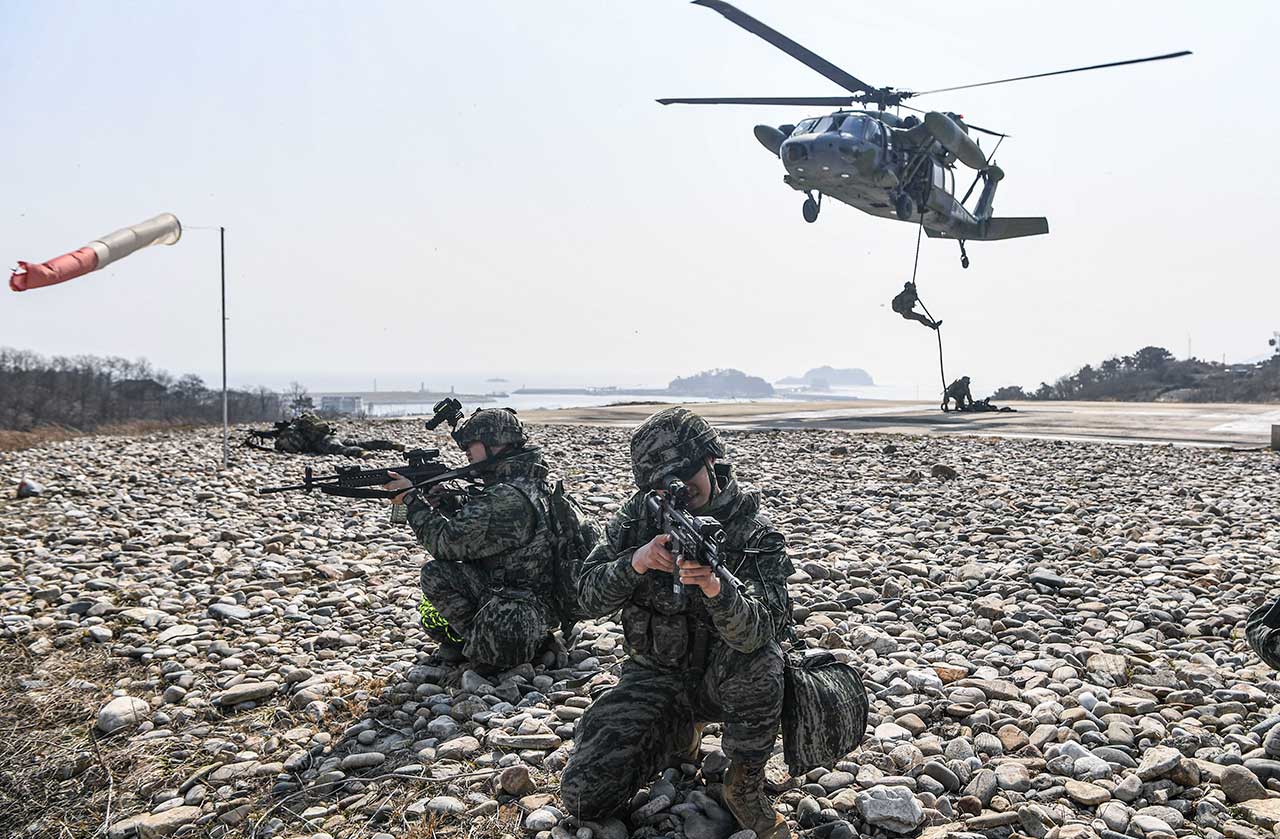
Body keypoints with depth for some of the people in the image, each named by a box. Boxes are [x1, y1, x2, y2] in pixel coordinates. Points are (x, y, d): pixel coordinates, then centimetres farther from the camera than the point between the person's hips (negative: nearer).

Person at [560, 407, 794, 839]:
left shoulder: (755, 535, -16)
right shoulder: (639, 516, -5)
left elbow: (755, 630, -31)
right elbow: (589, 595, -9)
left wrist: (716, 589, -53)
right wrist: (634, 563, -30)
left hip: (722, 677, -2)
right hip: (655, 678, 3)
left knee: (759, 658, -37)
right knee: (583, 795, -12)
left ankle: (745, 785, -12)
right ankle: (680, 735, 15)